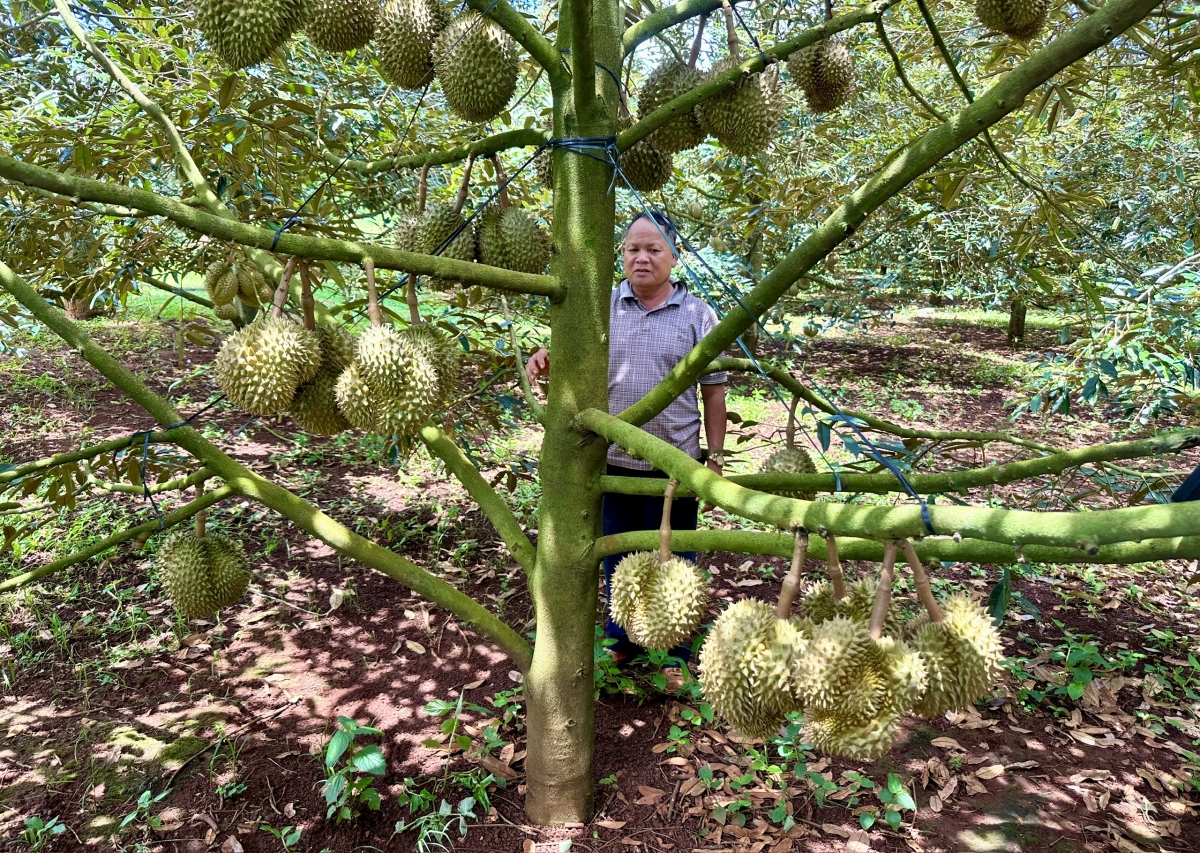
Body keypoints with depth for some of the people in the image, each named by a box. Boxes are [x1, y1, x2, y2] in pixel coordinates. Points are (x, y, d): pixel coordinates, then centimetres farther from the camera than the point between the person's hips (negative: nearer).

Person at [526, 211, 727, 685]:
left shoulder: (697, 315, -1)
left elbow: (713, 392, 1)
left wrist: (715, 456, -1)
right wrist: (546, 359, -19)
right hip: (611, 459, 2)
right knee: (617, 558, 17)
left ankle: (676, 652, 31)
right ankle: (622, 640, 38)